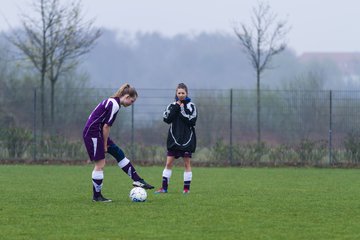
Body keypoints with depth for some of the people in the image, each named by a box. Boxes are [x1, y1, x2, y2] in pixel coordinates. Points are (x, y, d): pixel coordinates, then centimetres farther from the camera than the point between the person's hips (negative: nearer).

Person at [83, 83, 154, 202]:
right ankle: (96, 196, 4)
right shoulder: (115, 105, -18)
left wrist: (106, 143, 12)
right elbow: (106, 126, -18)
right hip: (93, 132, -10)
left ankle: (137, 180, 14)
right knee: (100, 164, -4)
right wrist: (105, 144, -9)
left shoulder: (112, 101, 12)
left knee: (119, 154, 11)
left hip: (98, 132, 10)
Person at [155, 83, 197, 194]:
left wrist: (182, 110, -14)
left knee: (187, 163, 1)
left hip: (187, 139, -2)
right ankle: (164, 187, 2)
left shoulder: (190, 105, -1)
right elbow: (167, 119, -7)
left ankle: (186, 188, 7)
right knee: (169, 163, 0)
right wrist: (176, 107, -10)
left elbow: (192, 121, -13)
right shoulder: (172, 105, 7)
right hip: (174, 138, 3)